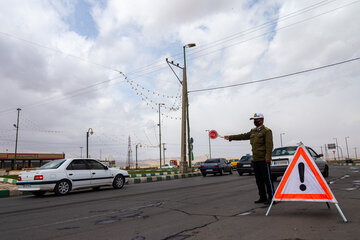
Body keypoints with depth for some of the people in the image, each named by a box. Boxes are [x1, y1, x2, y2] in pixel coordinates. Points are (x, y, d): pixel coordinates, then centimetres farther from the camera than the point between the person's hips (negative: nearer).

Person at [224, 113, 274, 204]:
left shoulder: (266, 131, -6)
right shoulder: (253, 131, 17)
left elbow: (269, 145, -13)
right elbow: (243, 136, 22)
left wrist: (268, 157, -21)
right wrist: (230, 137, 20)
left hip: (263, 160, -8)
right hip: (255, 159, 8)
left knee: (267, 179, -3)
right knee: (259, 180, 11)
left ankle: (271, 197, 7)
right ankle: (262, 197, 20)